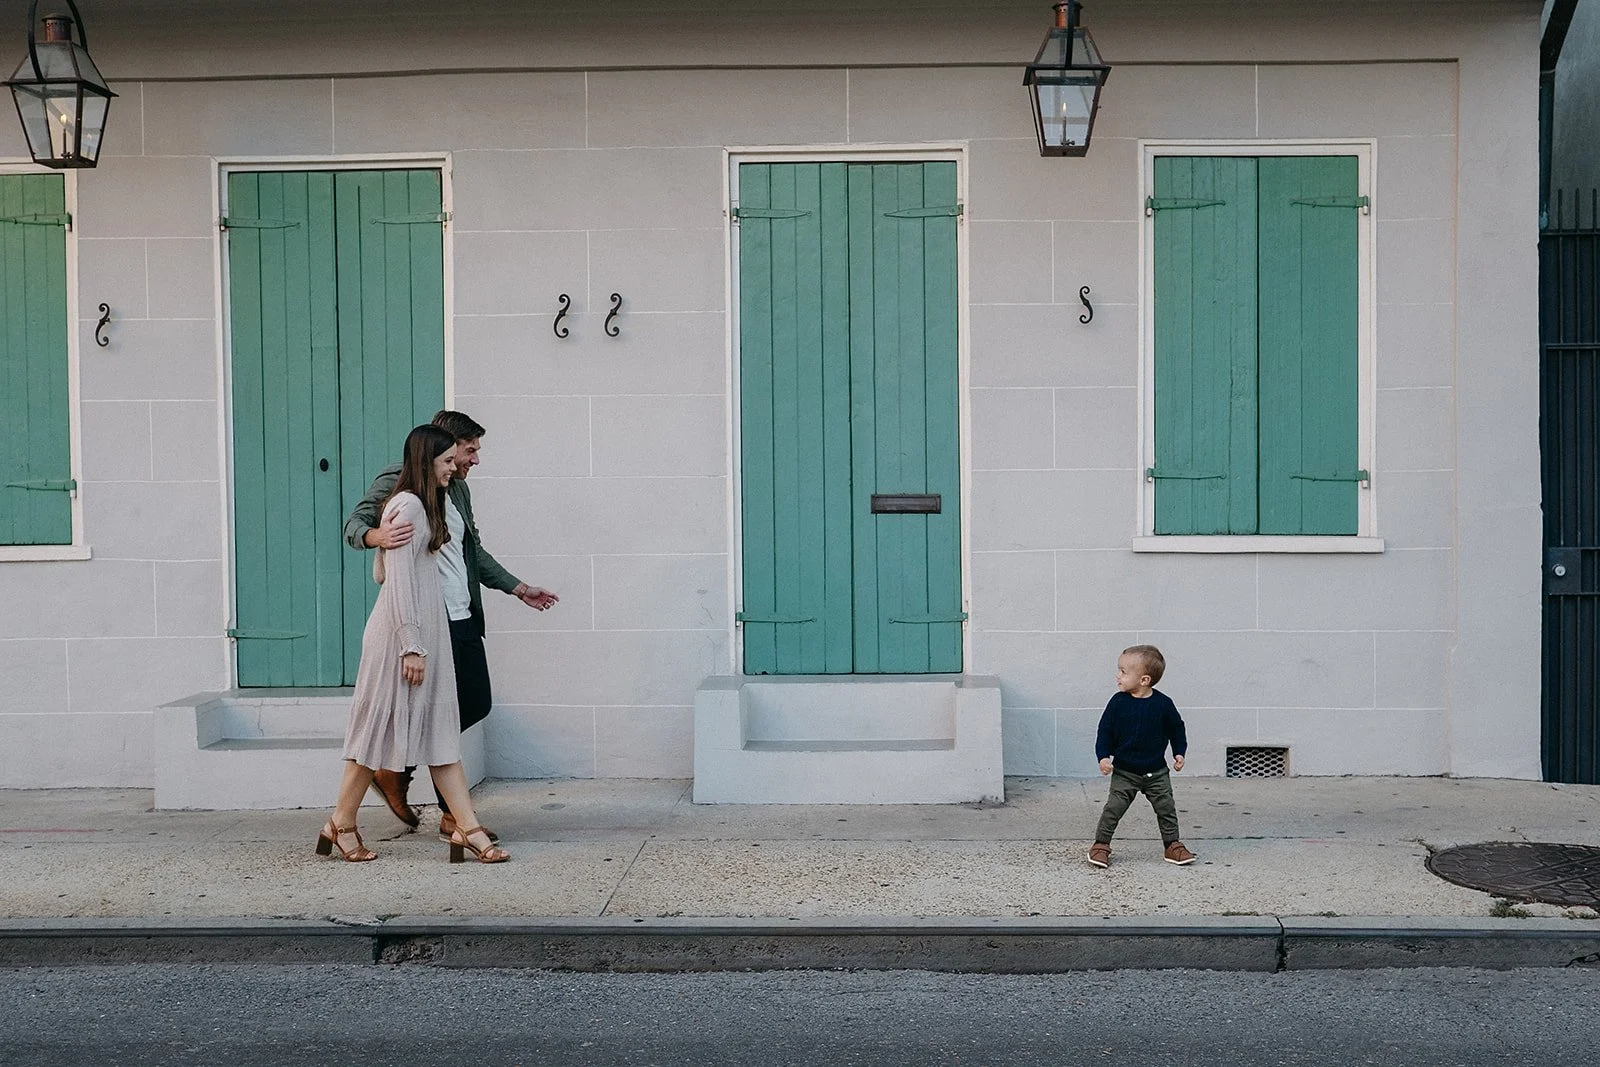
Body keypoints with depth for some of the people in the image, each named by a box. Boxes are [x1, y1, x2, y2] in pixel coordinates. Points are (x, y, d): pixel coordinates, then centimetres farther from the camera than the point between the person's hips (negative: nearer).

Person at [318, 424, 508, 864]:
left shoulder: (421, 505, 16)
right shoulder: (409, 506, -14)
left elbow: (380, 572, 18)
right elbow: (398, 580, -19)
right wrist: (411, 646, -20)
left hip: (424, 631, 10)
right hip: (400, 633, -10)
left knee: (440, 730, 5)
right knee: (381, 727, 0)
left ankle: (467, 828, 3)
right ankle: (341, 825, 13)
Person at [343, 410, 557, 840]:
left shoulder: (458, 490, 18)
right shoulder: (397, 482, -7)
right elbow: (354, 525, -12)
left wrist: (519, 588, 26)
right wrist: (377, 536, -36)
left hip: (463, 618, 9)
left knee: (477, 704, 11)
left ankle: (397, 769, 24)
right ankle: (452, 815, 7)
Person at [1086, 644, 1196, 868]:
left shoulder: (1163, 703, -9)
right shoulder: (1118, 702, -9)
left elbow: (1176, 728, 6)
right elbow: (1105, 731, -3)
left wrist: (1179, 752, 0)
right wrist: (1103, 757, -12)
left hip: (1157, 772, 1)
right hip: (1124, 772, -1)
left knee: (1166, 808, 6)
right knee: (1113, 809, -5)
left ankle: (1172, 845, 20)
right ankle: (1101, 845, 7)